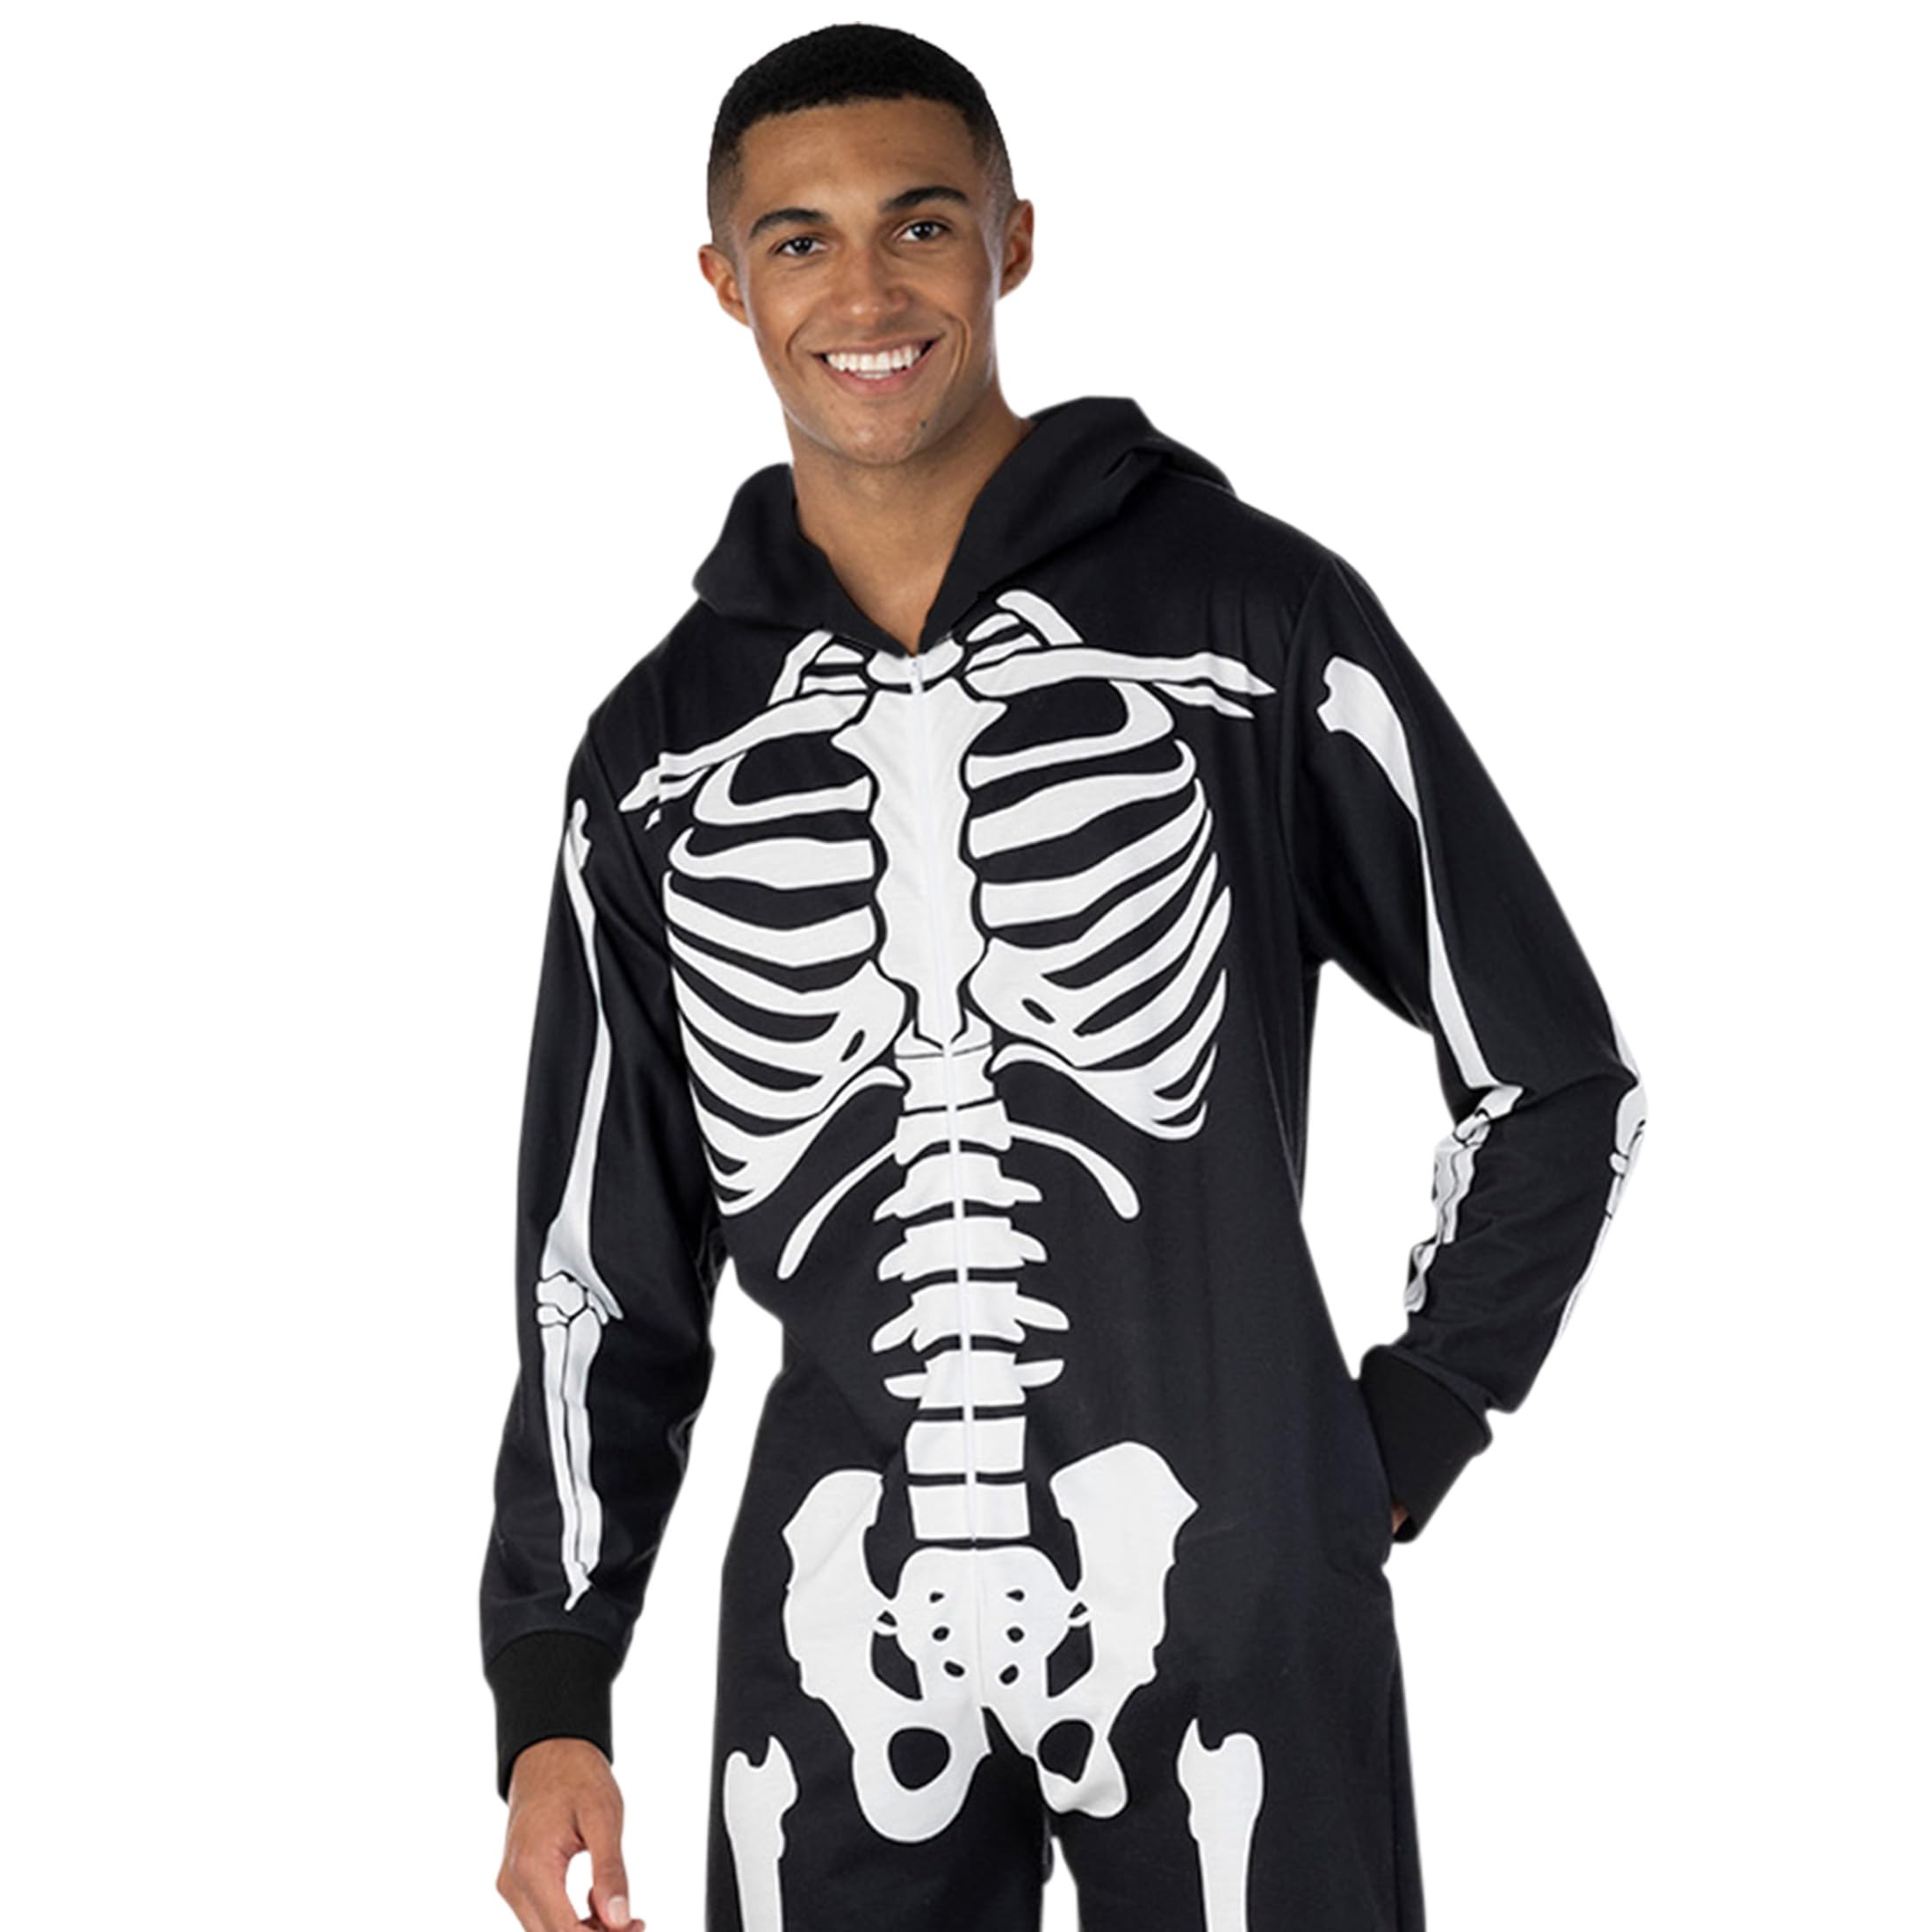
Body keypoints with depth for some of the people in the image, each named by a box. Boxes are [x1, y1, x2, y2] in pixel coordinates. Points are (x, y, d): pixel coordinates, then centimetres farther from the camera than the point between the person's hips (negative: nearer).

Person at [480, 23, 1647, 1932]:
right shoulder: (660, 749, 9)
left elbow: (1557, 1078, 6)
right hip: (837, 1630, 3)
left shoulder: (1254, 613, 0)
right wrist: (550, 1695, 10)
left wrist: (1400, 1449, 2)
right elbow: (603, 1260, 14)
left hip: (1230, 1603, -2)